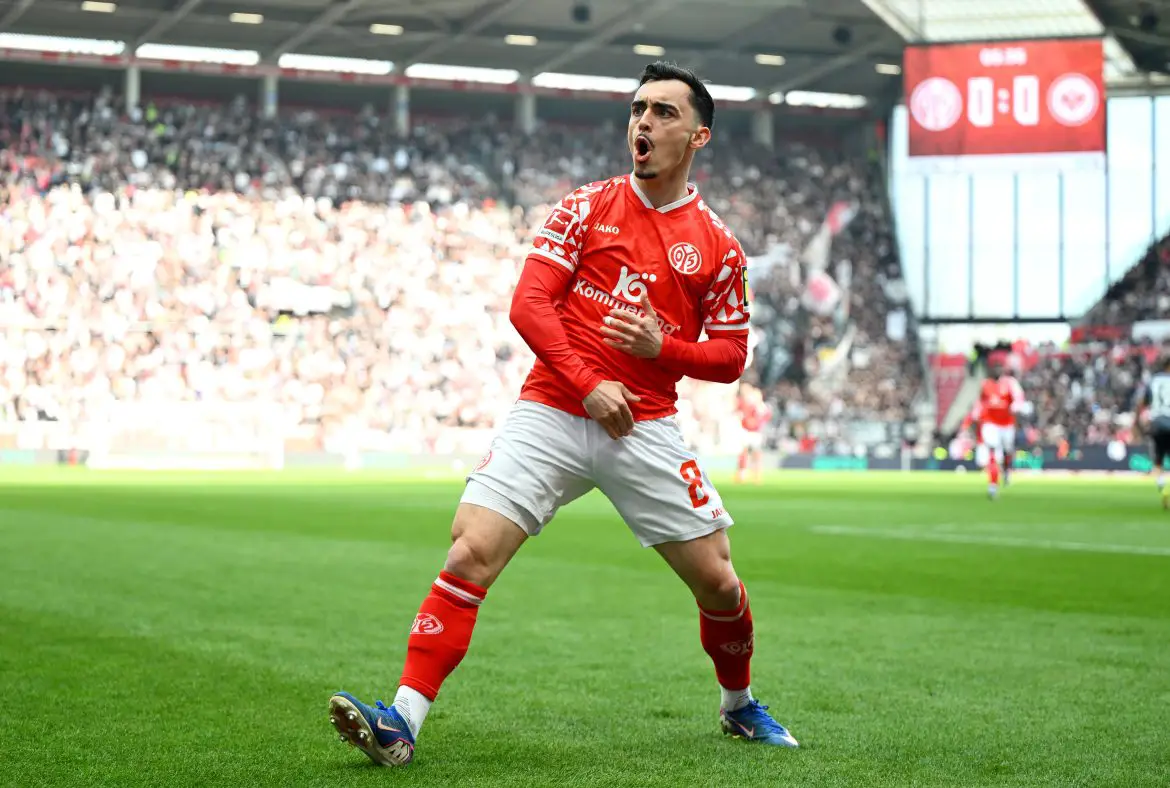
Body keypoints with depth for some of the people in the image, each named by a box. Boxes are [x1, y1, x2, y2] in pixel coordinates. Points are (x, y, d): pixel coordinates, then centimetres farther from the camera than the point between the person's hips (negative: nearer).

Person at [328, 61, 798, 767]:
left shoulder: (718, 246, 6)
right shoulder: (586, 208, 5)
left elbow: (730, 356, 9)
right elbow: (529, 304, -2)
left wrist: (663, 347, -11)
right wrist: (588, 385, -13)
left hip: (646, 430, 1)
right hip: (550, 414, -1)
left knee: (718, 581, 1)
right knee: (469, 555, -15)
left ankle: (739, 704, 31)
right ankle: (403, 723, -14)